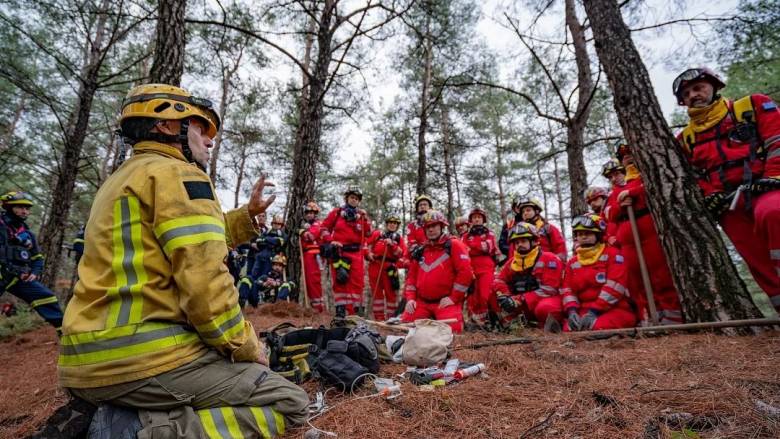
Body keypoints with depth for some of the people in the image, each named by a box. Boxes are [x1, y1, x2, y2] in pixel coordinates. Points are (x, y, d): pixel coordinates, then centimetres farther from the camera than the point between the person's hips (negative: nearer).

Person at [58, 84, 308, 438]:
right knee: (291, 403, -4)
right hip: (147, 357, -10)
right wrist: (245, 345, -8)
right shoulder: (178, 174, -10)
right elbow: (204, 280, -20)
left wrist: (249, 214, 22)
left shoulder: (122, 179, 21)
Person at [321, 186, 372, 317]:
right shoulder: (337, 212, 7)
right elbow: (324, 228, 8)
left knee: (357, 281, 1)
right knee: (340, 279, -5)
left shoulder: (362, 215, 13)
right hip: (339, 251, -2)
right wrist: (330, 241, -5)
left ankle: (356, 309, 11)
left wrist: (365, 219, -7)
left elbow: (368, 233, 4)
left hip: (356, 252, 2)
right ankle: (341, 309, 1)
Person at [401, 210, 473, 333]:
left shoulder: (454, 245, -4)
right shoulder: (420, 251, 14)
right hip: (421, 302, 5)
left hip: (446, 302, -4)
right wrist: (410, 298, 2)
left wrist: (453, 298, -13)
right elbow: (411, 276, 16)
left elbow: (465, 272, -12)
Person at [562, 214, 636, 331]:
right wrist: (572, 311, -13)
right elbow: (567, 290, 7)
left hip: (615, 310, -2)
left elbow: (614, 286, -12)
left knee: (598, 327, -34)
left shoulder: (612, 254, 0)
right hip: (584, 311, 2)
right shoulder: (572, 263, 15)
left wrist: (594, 311, -19)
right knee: (569, 329, -28)